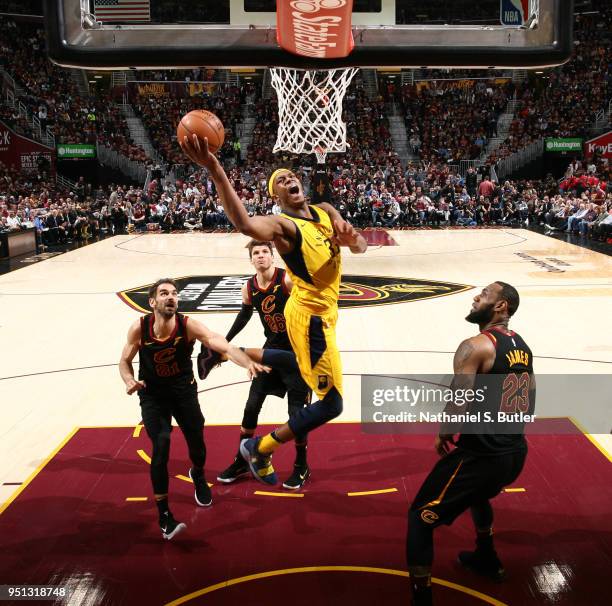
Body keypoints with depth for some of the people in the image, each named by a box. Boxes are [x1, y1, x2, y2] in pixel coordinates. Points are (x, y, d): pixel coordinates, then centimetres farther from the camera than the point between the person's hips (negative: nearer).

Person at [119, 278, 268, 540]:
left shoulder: (188, 325, -23)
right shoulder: (139, 328, -18)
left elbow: (224, 346, -37)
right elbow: (124, 361, -1)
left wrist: (248, 362, -55)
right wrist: (130, 381, -23)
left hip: (183, 390, 1)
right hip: (152, 394, -1)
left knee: (196, 442, 8)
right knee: (161, 447, -15)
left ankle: (198, 476, 47)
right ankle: (164, 515, 1)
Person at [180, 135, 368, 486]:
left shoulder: (326, 211, 8)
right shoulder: (282, 225, -18)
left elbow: (362, 247, 6)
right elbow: (245, 224, -40)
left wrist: (351, 237, -19)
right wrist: (215, 170, -52)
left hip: (319, 310, 9)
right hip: (311, 314, -9)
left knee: (305, 363, 34)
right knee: (331, 403, -7)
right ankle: (260, 449, 8)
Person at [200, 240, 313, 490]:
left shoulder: (288, 280, -18)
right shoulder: (249, 288, -1)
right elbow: (244, 315, 17)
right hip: (272, 349, 5)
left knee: (296, 412, -3)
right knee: (251, 406, 7)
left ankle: (301, 467, 19)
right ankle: (241, 462, 25)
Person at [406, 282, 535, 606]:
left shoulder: (475, 346, -16)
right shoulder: (522, 346, 10)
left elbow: (457, 406, -22)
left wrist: (442, 438, -3)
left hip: (481, 455, -9)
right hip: (516, 452, 9)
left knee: (420, 517, 5)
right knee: (477, 494, 39)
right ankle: (487, 559, 56)